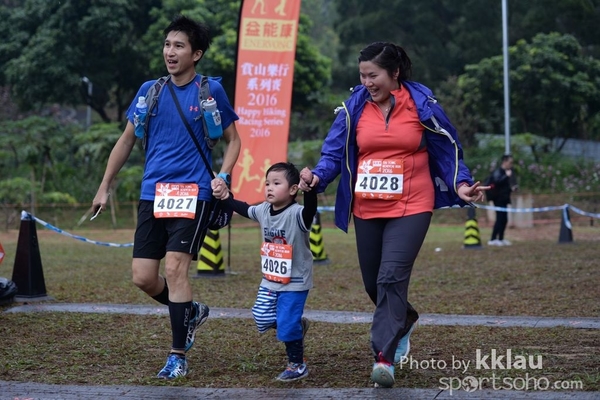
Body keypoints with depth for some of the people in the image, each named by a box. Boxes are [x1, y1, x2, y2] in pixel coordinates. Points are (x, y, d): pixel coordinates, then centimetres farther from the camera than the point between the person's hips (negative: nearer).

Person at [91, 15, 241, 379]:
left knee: (175, 267, -15)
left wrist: (223, 176, -8)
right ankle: (191, 313, 29)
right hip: (153, 194, 4)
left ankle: (179, 356, -3)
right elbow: (127, 141, 17)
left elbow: (233, 140, 9)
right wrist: (105, 188, 15)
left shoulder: (210, 91, 0)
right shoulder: (150, 91, 9)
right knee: (143, 277, 0)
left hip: (193, 194, -4)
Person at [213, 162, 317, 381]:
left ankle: (297, 365, 12)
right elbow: (243, 209, 20)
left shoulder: (297, 214, -22)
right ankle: (298, 325, 32)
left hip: (295, 282, -7)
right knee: (262, 317, 7)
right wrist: (226, 197, 11)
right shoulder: (263, 211, 1)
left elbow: (310, 209, -45)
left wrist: (309, 188, -63)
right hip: (270, 281, 7)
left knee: (287, 325, -7)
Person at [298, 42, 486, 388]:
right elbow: (335, 152, 1)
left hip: (411, 208, -4)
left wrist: (460, 184, -9)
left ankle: (384, 357, -16)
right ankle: (404, 321, 43)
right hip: (367, 210, 4)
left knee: (391, 277, -18)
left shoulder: (421, 103, -5)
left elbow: (448, 148, 4)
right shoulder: (354, 106, 0)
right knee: (373, 283, 13)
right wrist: (318, 177, -18)